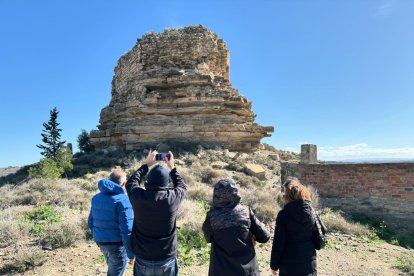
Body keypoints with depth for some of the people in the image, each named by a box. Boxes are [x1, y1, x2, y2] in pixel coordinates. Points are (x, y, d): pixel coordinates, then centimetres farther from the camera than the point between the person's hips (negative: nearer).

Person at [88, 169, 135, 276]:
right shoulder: (122, 200, -19)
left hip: (101, 242, 7)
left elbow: (91, 222, 14)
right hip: (117, 244, -7)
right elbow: (127, 230, -22)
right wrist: (131, 253, -16)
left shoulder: (96, 198, 6)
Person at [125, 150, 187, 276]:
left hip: (143, 260, 1)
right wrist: (172, 167, 14)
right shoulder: (172, 197, -18)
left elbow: (131, 182, 8)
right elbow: (182, 187, 6)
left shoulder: (138, 196, -16)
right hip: (166, 260, -1)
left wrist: (146, 164, 13)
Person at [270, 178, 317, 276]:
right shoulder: (311, 211, -4)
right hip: (309, 261, 4)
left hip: (289, 263, -4)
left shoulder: (284, 214, -17)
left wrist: (274, 265, -4)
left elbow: (278, 243, -14)